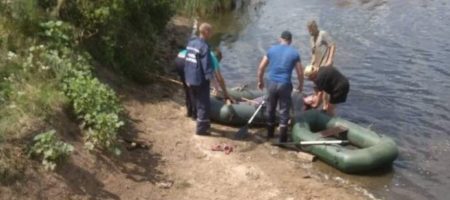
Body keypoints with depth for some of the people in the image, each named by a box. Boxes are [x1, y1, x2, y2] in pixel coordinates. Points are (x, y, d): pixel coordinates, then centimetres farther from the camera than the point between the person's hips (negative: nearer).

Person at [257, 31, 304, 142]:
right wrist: (301, 85, 17)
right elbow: (300, 73, 1)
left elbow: (261, 68, 5)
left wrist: (260, 81, 18)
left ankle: (269, 134, 30)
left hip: (271, 83, 2)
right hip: (284, 85, -2)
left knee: (270, 110, 17)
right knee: (284, 111, 5)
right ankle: (282, 139, 5)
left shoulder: (272, 50, 4)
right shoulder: (294, 53, -1)